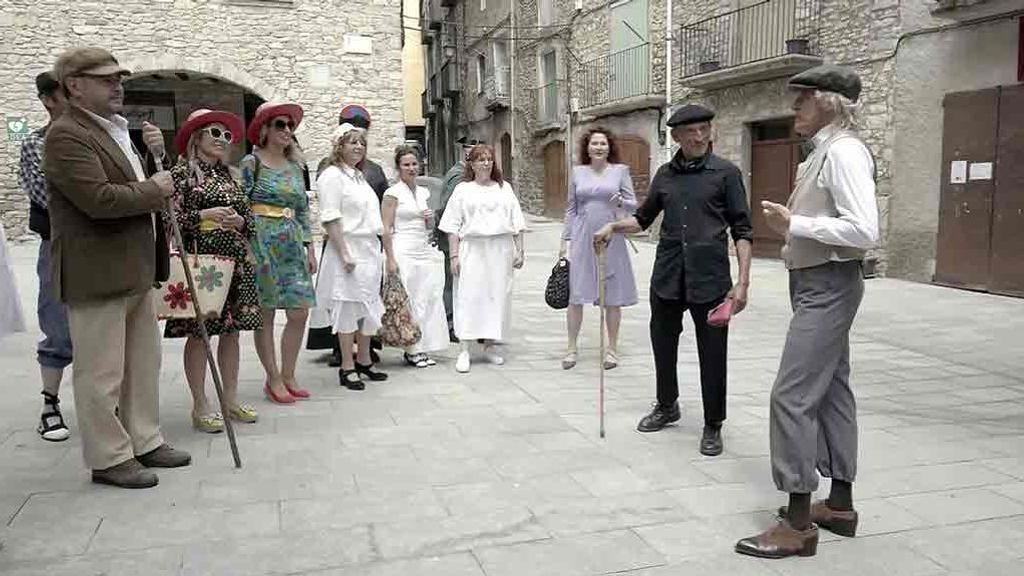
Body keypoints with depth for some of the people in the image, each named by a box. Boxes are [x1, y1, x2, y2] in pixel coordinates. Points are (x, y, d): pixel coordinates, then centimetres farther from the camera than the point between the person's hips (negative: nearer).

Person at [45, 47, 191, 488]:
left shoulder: (118, 131, 16)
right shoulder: (67, 134, -14)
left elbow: (141, 187, 23)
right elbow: (100, 199, -25)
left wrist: (158, 157, 4)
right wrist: (153, 189, -11)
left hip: (134, 271, 10)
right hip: (95, 275, -10)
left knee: (143, 364, 16)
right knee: (101, 372, 1)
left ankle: (144, 441, 29)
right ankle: (108, 459, 12)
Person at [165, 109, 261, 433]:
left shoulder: (229, 175, 16)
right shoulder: (183, 173, -3)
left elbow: (249, 215, 17)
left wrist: (239, 222, -4)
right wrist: (204, 215, -19)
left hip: (235, 260, 6)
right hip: (201, 259, -6)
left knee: (231, 330, 9)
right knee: (199, 332, -1)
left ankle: (231, 399, 19)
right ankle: (200, 407, 8)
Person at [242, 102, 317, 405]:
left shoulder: (295, 167, 14)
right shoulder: (251, 163, -2)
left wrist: (310, 248, 12)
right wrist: (247, 250, -12)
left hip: (292, 243, 5)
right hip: (262, 240, -5)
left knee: (300, 312, 1)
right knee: (265, 314, 1)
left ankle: (288, 376, 16)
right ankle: (274, 379, 12)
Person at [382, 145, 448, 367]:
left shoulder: (423, 192, 15)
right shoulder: (393, 193, -4)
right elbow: (386, 229, -8)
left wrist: (430, 218, 1)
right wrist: (391, 259, -15)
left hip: (424, 251, 7)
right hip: (403, 251, -7)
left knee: (427, 299, 4)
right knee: (408, 301, -4)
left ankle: (422, 349, 12)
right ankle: (411, 351, 4)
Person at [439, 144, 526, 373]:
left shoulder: (505, 188, 15)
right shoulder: (463, 190, 7)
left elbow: (517, 224, 13)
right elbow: (453, 227, 3)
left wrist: (519, 251, 5)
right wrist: (454, 255, -5)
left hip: (501, 250, 3)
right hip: (473, 249, -3)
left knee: (498, 296, 4)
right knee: (469, 296, -8)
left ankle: (490, 345, 16)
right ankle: (464, 350, -7)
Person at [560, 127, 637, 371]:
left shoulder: (620, 171, 3)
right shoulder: (578, 172, 8)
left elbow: (633, 205, 2)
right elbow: (571, 209, 11)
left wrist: (620, 202, -20)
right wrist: (566, 239, 6)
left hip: (610, 239, -1)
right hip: (582, 239, 1)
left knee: (612, 296, 4)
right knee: (575, 295, 0)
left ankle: (612, 349, 17)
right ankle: (572, 348, 12)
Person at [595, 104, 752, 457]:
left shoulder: (726, 173, -2)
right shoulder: (665, 174, 9)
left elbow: (741, 230, -4)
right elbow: (644, 218, 20)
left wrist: (743, 282, -11)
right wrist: (614, 227, 1)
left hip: (709, 278, -4)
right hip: (667, 277, 4)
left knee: (712, 354, 2)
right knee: (663, 345, 14)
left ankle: (713, 426, 18)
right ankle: (667, 406, 37)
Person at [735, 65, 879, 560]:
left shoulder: (843, 151, -17)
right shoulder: (821, 152, 12)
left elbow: (865, 231, -26)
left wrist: (794, 224, -22)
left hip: (828, 286, -10)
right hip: (816, 284, 10)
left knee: (792, 396, -9)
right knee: (829, 390, 15)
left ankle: (798, 524, 0)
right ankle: (840, 505, 28)